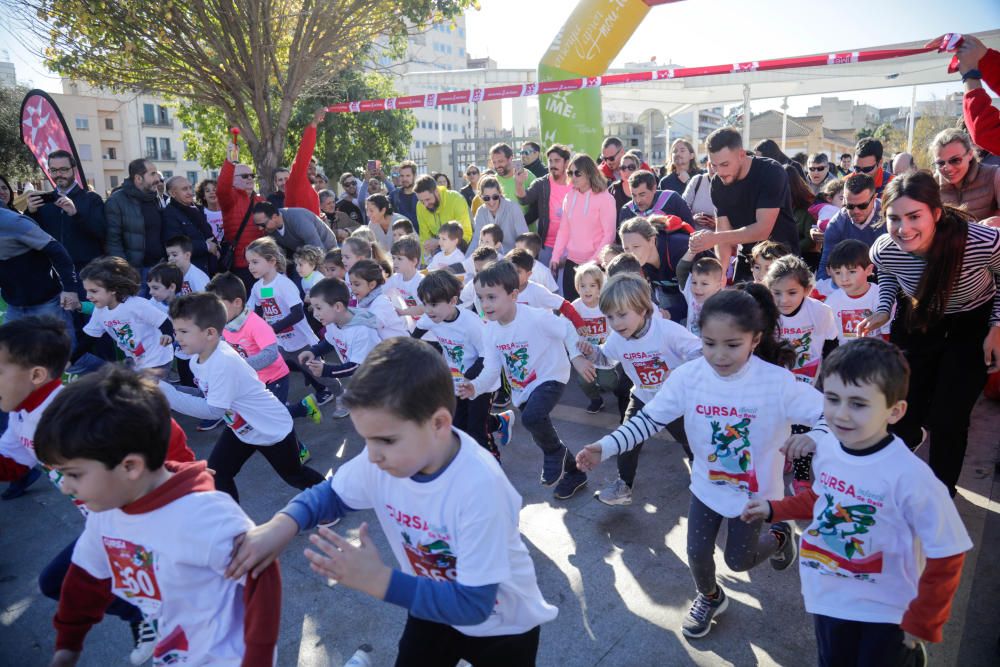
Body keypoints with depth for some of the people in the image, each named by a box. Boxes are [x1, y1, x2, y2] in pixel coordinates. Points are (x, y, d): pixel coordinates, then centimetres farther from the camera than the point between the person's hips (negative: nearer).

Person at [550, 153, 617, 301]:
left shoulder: (605, 198, -7)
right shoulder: (569, 197, 7)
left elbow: (609, 234, -11)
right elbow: (563, 230, 9)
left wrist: (593, 261, -16)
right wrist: (555, 256, 1)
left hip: (595, 265, -4)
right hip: (571, 262, 5)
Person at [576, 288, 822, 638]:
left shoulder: (777, 381, -28)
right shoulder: (688, 376, -21)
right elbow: (649, 419, -15)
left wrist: (812, 439, -46)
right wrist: (604, 447, -25)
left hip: (755, 489, -2)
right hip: (708, 483, 2)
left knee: (739, 560, 14)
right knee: (697, 553, 12)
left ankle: (779, 536, 48)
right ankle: (709, 598, 47)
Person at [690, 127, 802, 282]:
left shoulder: (771, 172, -22)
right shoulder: (718, 183, -7)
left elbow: (763, 230, -29)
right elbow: (723, 232, -10)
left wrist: (715, 238, -37)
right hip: (748, 258, 4)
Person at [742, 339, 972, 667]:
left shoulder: (910, 477, -30)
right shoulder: (825, 448, -14)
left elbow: (946, 556, -18)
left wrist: (921, 623, -9)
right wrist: (774, 509, 6)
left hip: (887, 610, -5)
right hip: (830, 598, 5)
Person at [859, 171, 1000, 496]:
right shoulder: (883, 251, -25)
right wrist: (883, 310, -12)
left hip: (974, 324, -2)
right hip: (919, 321, 2)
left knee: (947, 420, -4)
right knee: (904, 410, 6)